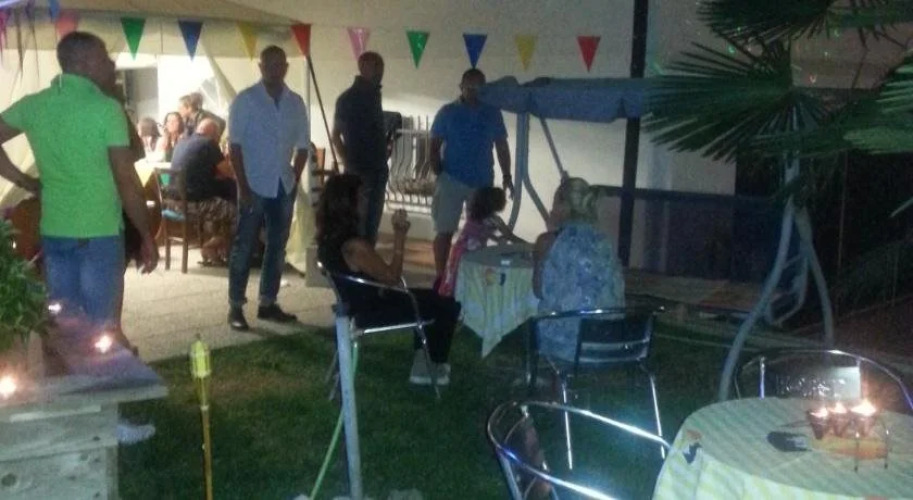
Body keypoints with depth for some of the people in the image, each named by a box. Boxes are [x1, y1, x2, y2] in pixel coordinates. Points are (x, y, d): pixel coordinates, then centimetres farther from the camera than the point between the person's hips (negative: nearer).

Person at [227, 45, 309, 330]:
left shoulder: (296, 103, 7)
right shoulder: (245, 100, -5)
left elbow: (302, 146, 11)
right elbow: (235, 146, -8)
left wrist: (295, 179, 1)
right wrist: (243, 186, -14)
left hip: (284, 187, 5)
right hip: (255, 186, -4)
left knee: (277, 247, 10)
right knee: (244, 247, 0)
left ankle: (268, 303, 20)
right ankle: (235, 307, 6)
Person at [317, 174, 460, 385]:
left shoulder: (329, 236, -4)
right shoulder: (355, 246, -33)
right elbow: (392, 277, -22)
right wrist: (399, 237, -22)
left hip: (359, 302, 9)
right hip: (373, 312, -9)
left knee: (431, 298, 25)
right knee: (449, 306, 6)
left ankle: (421, 362, 27)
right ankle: (437, 364, 28)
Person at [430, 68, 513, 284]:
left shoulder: (493, 113, 4)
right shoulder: (447, 113, -2)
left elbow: (502, 146, 9)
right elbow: (435, 146, 1)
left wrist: (506, 175, 3)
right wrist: (438, 173, -8)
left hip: (483, 182, 2)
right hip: (451, 181, -2)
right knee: (445, 231, -2)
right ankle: (440, 277, 6)